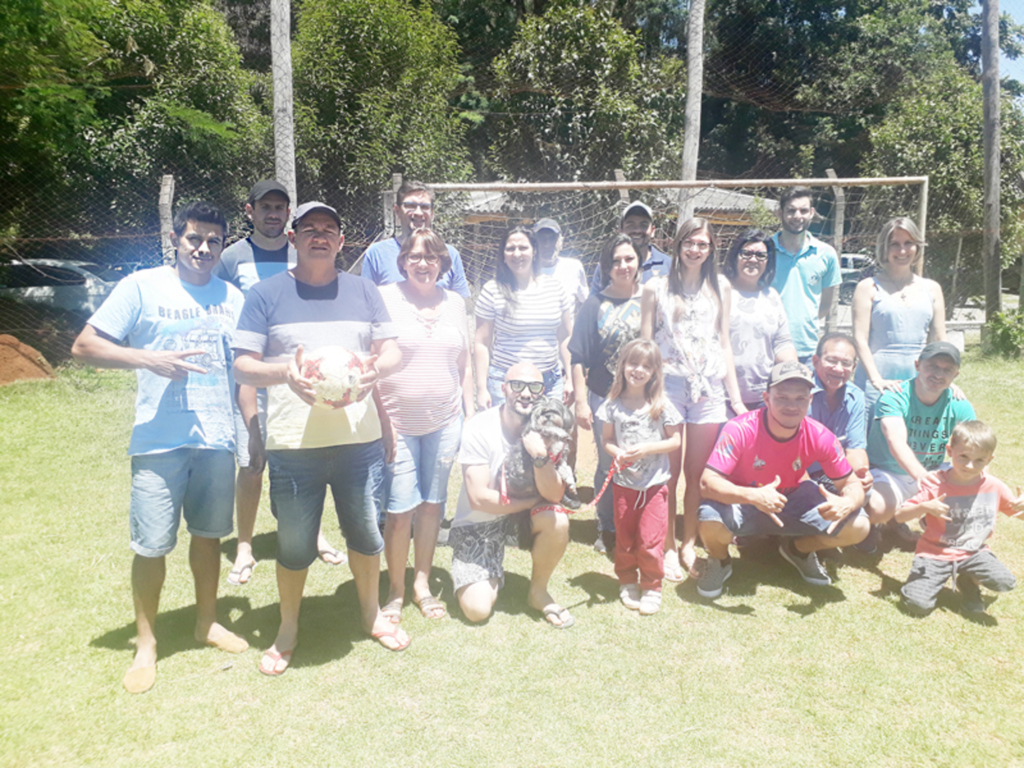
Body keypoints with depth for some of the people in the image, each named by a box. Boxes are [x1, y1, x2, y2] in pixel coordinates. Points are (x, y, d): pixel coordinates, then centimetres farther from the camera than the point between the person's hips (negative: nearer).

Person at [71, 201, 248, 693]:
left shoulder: (231, 297, 10)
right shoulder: (142, 287, -2)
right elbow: (84, 347, -3)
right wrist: (150, 359, -16)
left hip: (217, 437, 4)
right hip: (160, 440, -3)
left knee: (208, 533, 15)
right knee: (152, 544, 3)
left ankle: (207, 622, 33)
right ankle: (146, 643, 22)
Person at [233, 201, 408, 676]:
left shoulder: (364, 292, 11)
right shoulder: (266, 294, 3)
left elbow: (393, 352, 9)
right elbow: (243, 366, -2)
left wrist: (376, 368, -14)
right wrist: (285, 373, -23)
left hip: (359, 437, 2)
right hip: (293, 442, -2)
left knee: (365, 531, 13)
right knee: (294, 542, 8)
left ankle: (371, 614, 37)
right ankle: (287, 630, 31)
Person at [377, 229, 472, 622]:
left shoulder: (455, 303, 9)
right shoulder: (385, 298, -4)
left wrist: (471, 413, 11)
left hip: (445, 421, 4)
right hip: (398, 422, -3)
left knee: (432, 504, 11)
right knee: (400, 510, -4)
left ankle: (422, 584, 27)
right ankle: (396, 592, 16)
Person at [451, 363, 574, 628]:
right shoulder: (479, 429, -20)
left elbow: (554, 496, -18)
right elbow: (479, 498, -22)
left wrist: (540, 456, -35)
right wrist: (534, 500, -15)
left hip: (522, 516, 3)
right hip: (477, 522, -3)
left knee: (557, 521, -30)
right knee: (477, 609, -17)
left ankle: (538, 591, -2)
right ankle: (493, 574, 20)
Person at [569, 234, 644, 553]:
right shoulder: (595, 305, -1)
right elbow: (578, 358, -1)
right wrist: (581, 401, -5)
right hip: (605, 397, -1)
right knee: (608, 465, 9)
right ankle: (607, 530, 26)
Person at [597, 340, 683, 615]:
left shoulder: (661, 405, -7)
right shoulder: (613, 404, -2)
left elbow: (675, 441, -4)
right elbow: (606, 439, 4)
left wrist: (645, 449, -17)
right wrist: (617, 453, -17)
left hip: (654, 484, -2)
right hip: (624, 482, 2)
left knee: (651, 540, -1)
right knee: (624, 538, 12)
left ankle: (651, 587, 18)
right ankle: (627, 583, 31)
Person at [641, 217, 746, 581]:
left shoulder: (720, 288, 11)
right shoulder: (656, 288, 4)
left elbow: (724, 344, 12)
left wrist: (736, 396, 8)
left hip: (709, 388, 2)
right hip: (668, 385, -2)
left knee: (698, 474, 7)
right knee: (669, 473, 1)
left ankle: (689, 544, 21)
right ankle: (668, 548, 12)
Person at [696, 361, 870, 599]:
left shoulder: (819, 437, -17)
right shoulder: (741, 430, -28)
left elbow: (853, 486, -8)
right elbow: (707, 483, -33)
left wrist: (846, 503, -34)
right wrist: (753, 496, -49)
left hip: (791, 502, 4)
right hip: (740, 502, -3)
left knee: (858, 527, -15)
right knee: (711, 524, -37)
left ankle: (797, 549, 17)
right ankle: (720, 561, 3)